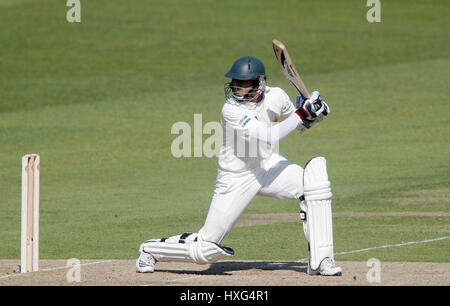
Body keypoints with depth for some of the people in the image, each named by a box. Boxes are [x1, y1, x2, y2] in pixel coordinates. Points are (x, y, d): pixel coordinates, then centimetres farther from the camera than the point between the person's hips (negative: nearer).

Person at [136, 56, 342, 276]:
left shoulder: (275, 96, -8)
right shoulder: (232, 110, -26)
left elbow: (299, 126, 12)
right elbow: (267, 138, -37)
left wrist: (313, 114, -10)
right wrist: (301, 114, -33)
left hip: (269, 166, 5)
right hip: (237, 178, -5)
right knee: (207, 248, -5)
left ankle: (320, 261, -14)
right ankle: (151, 250, 25)